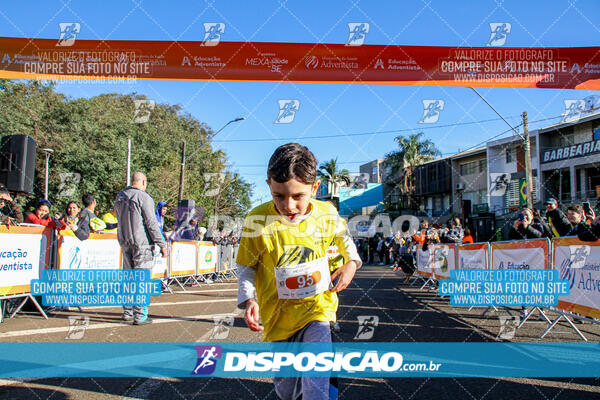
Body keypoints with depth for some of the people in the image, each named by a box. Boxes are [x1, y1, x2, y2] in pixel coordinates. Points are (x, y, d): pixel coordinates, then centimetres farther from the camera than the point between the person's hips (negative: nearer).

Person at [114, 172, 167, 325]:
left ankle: (127, 312, 21)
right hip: (142, 243, -7)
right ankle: (140, 315, -2)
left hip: (125, 242, 7)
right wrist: (162, 245, -11)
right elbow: (151, 223, -15)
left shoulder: (119, 197, 11)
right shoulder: (144, 197, -13)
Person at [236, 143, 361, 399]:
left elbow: (343, 237, 15)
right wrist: (249, 300, -17)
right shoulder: (257, 221, -16)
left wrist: (351, 263, -2)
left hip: (317, 308, 0)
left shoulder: (327, 214, -9)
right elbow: (246, 266, -2)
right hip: (278, 315, 0)